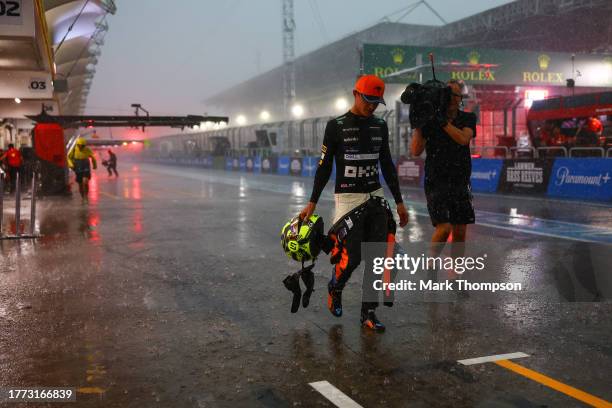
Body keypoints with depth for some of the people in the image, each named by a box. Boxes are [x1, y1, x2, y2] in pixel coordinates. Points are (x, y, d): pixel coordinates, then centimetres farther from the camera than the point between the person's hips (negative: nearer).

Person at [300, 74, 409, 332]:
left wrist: (399, 201, 14)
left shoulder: (380, 126, 10)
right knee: (351, 256, -9)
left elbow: (387, 166, 15)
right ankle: (334, 289, 23)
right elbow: (324, 167, -1)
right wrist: (312, 202, -4)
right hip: (348, 199, -4)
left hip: (376, 198, 5)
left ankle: (368, 312, 12)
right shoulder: (336, 126, -4)